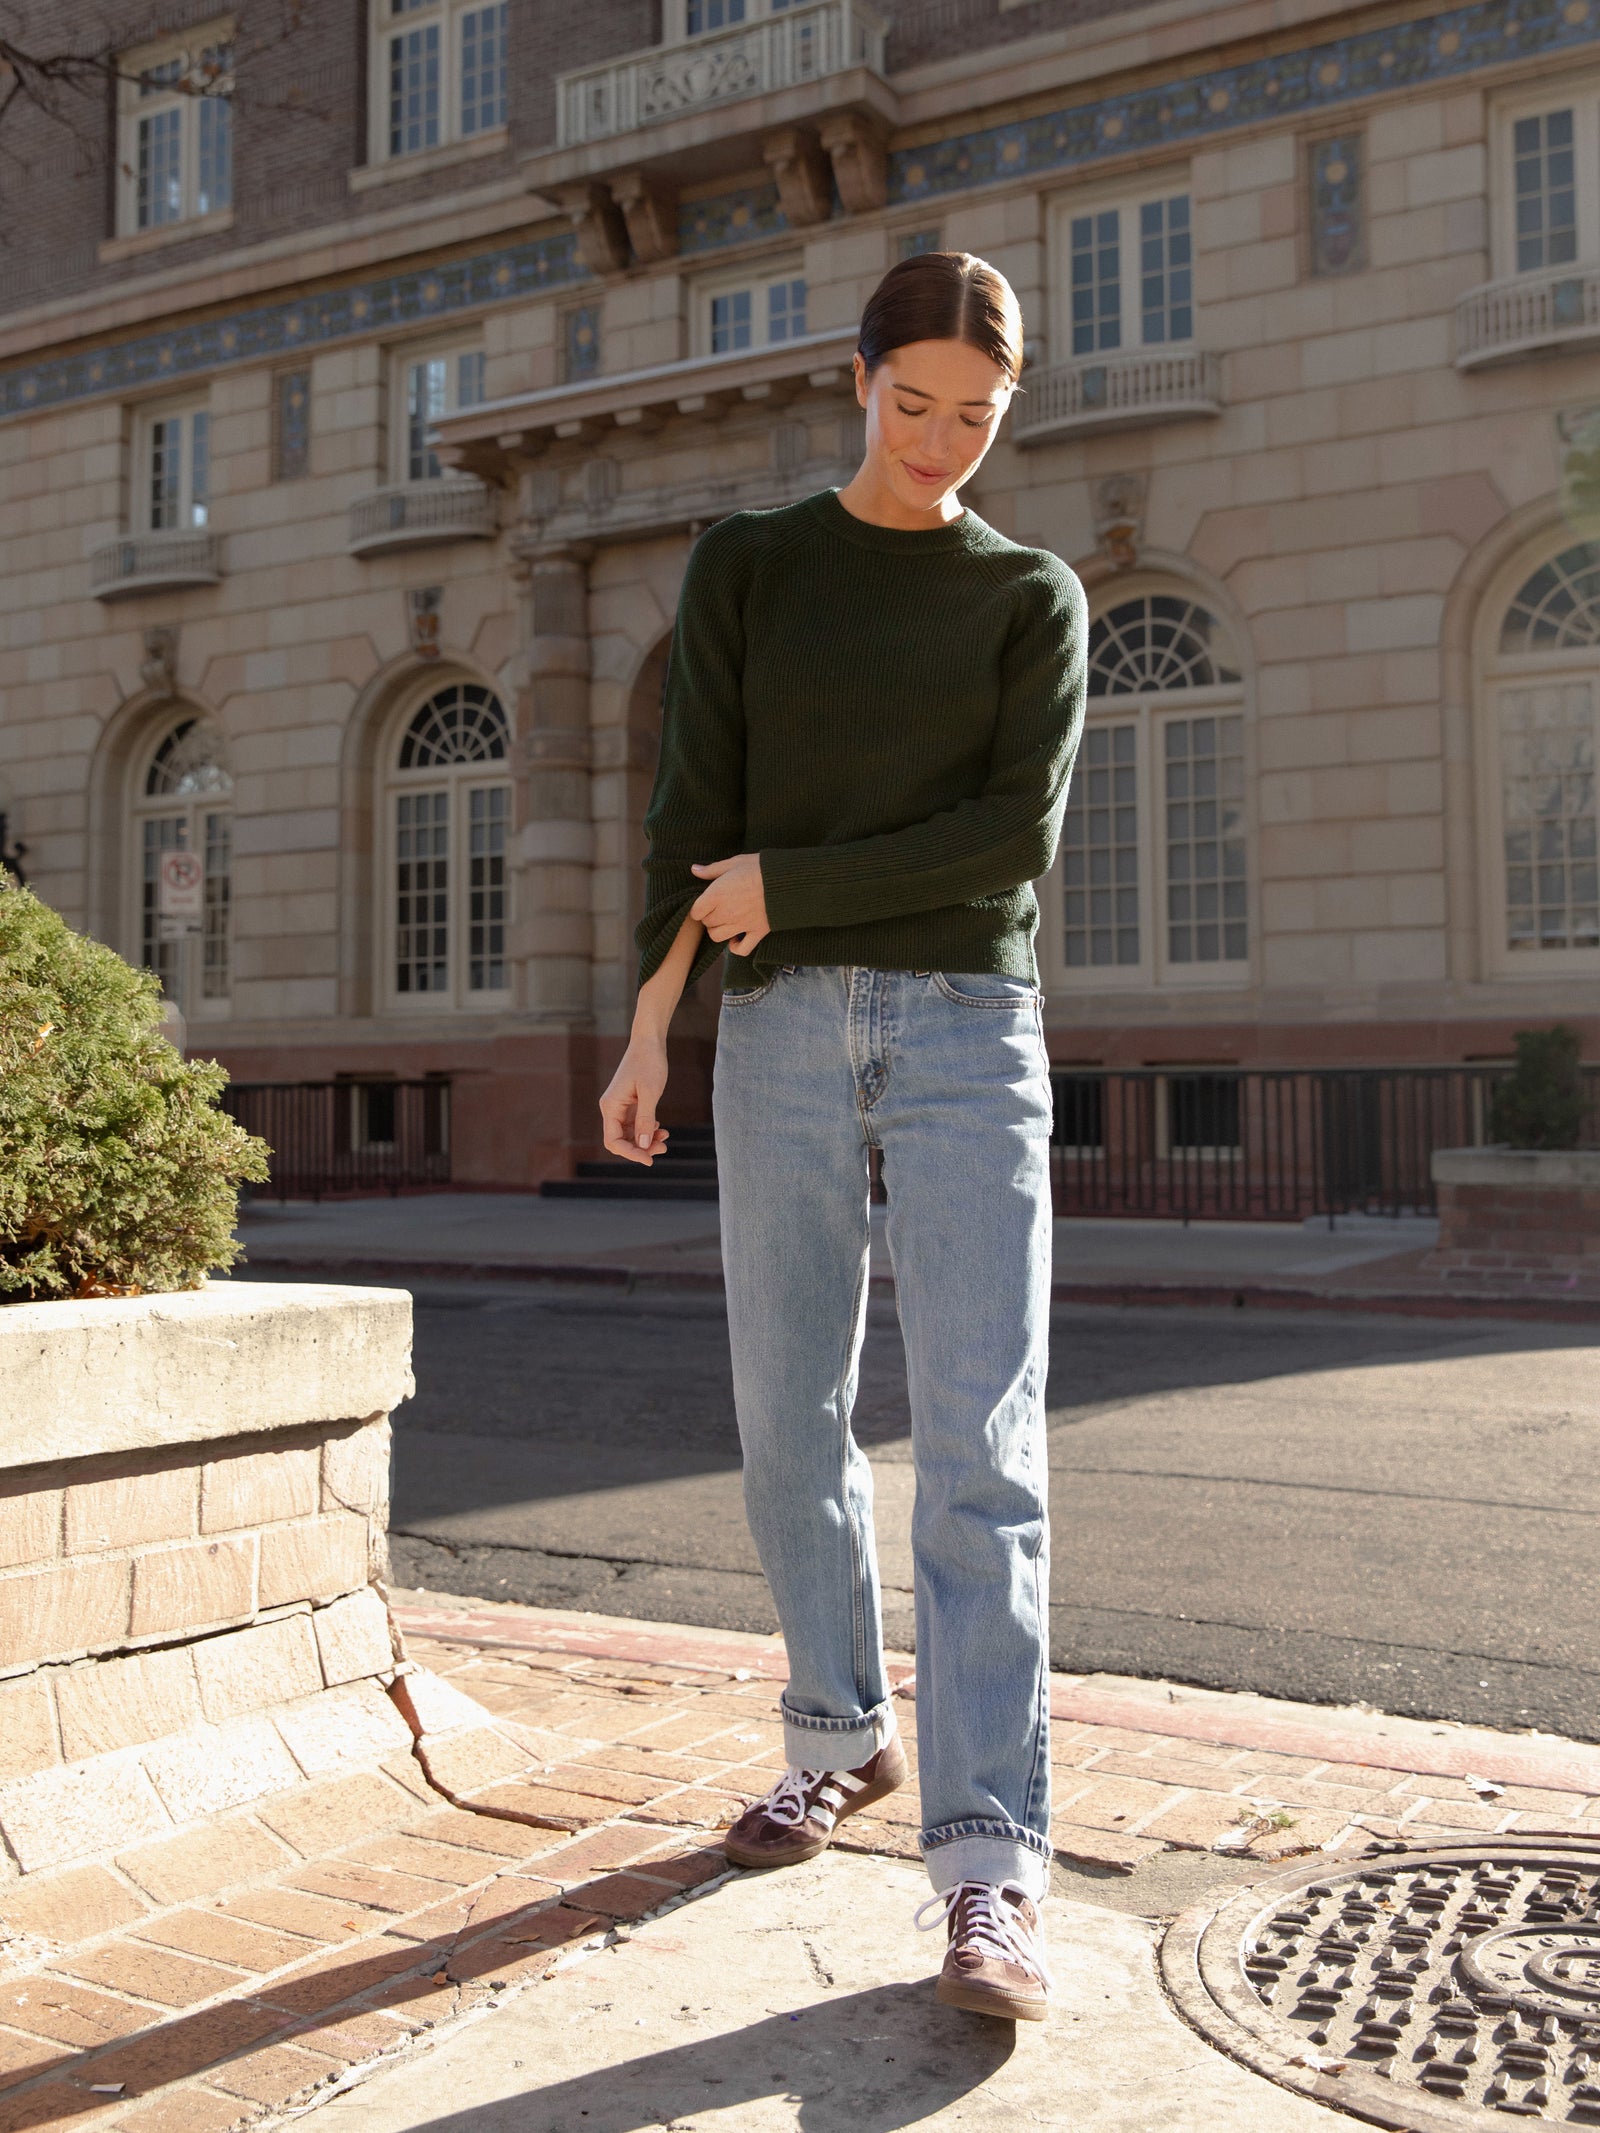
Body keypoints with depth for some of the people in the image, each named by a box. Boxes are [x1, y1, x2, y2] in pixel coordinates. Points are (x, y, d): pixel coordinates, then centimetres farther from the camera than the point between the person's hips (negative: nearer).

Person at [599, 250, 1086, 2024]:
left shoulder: (1035, 596, 10)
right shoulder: (746, 568, 13)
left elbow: (1019, 832, -3)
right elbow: (696, 812, 5)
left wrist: (789, 885, -6)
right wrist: (649, 1026, -3)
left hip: (968, 1025, -1)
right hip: (783, 1028, 2)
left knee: (979, 1440, -11)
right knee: (788, 1418, 6)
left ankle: (989, 1866, -11)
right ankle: (841, 1735, 25)